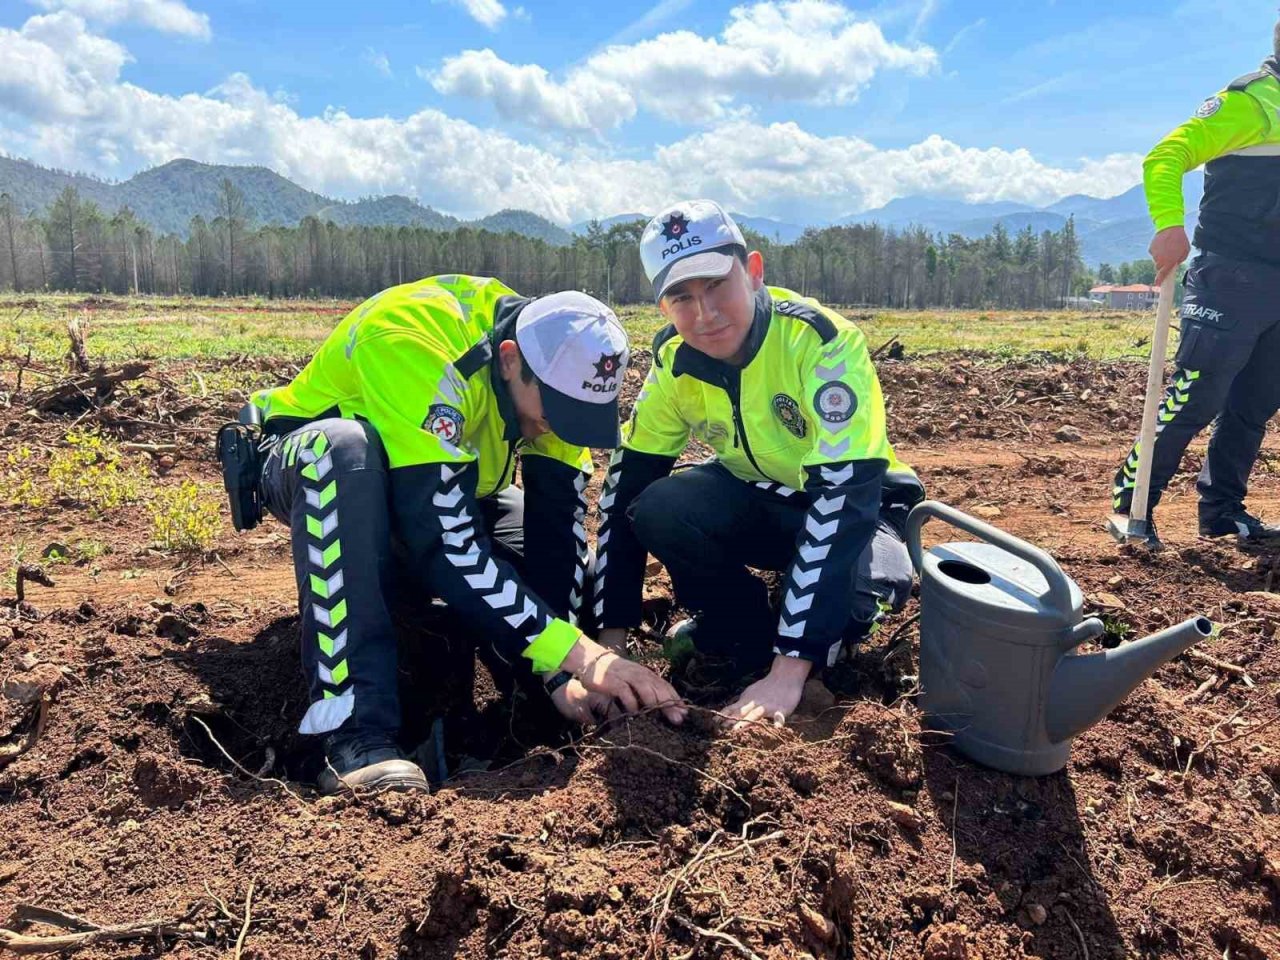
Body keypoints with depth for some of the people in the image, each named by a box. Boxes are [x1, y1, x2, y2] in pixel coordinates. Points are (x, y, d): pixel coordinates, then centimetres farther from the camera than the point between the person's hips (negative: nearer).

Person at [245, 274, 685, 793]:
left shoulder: (557, 363, -18)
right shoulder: (412, 342, -38)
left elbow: (557, 522, -17)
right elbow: (442, 541, -43)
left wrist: (563, 672, -25)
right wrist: (578, 656, -45)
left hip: (438, 485, 6)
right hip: (310, 465, -5)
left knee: (558, 521, -16)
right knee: (343, 446, -40)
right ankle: (355, 732, -38)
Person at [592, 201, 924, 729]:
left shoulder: (820, 341, -30)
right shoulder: (675, 360, -14)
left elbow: (842, 495, -36)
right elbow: (625, 486, -9)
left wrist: (788, 670, -41)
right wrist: (609, 639, -15)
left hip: (854, 508, -3)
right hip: (760, 502, 4)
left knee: (861, 577, -38)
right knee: (659, 508, -26)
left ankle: (824, 632, -1)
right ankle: (748, 634, -1)